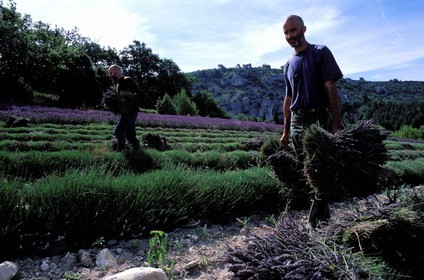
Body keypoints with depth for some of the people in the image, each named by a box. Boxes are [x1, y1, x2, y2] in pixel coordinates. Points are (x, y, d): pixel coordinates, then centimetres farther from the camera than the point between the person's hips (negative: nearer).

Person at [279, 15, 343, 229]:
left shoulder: (320, 53, -1)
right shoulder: (289, 65, 16)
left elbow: (331, 89, -9)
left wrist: (337, 124, -16)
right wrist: (285, 130, 16)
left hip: (318, 121, -6)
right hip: (296, 123, 6)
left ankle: (316, 223, 3)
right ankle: (323, 212, 27)